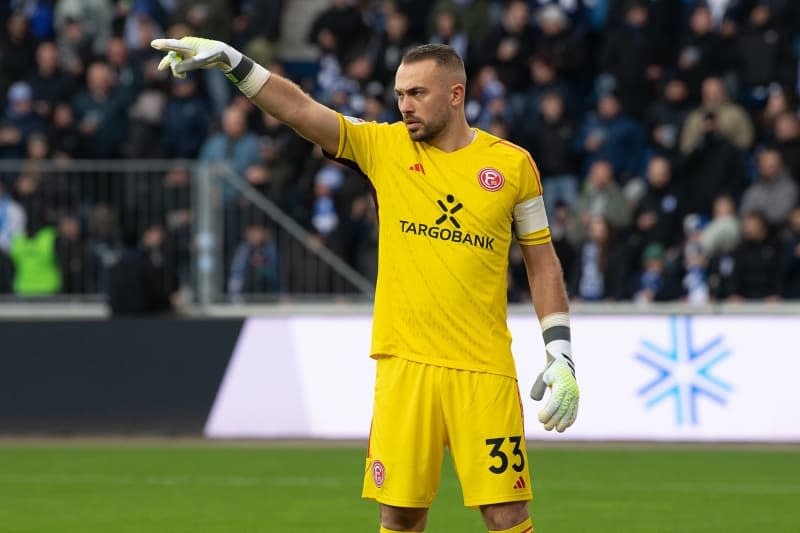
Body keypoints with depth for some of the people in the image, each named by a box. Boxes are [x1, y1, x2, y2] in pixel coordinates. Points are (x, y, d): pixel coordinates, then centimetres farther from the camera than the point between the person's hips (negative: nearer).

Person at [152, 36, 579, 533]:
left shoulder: (512, 164, 3)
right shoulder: (385, 146, 6)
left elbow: (543, 262, 9)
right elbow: (299, 108, -2)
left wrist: (562, 355, 4)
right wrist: (228, 58, -13)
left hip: (484, 370, -1)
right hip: (405, 364, 1)